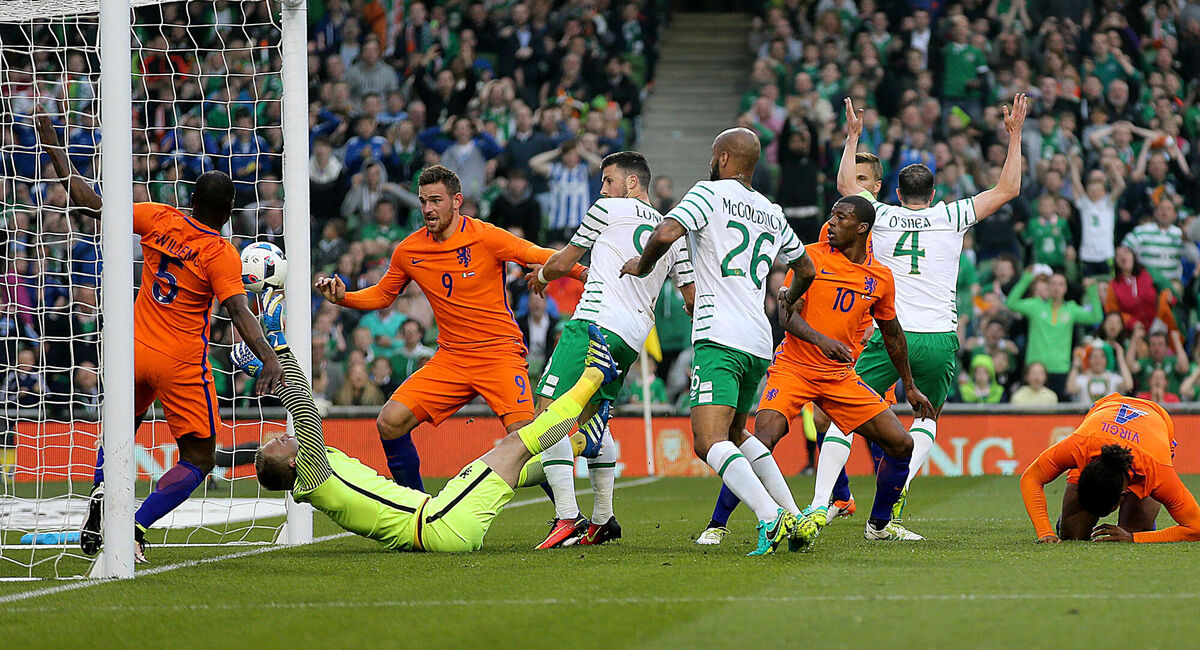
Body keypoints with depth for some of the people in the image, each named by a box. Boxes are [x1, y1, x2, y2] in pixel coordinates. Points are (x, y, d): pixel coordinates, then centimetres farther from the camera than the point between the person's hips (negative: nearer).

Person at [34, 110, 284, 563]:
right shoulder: (222, 255, -13)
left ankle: (100, 501, 3)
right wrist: (270, 358, -33)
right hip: (182, 364, -4)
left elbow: (91, 205, -1)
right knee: (199, 459, 6)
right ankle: (136, 526, -13)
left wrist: (54, 151, 6)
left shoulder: (159, 220, -4)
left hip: (135, 352, 4)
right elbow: (239, 311, -25)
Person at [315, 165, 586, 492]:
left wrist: (582, 272, -27)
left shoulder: (484, 237, -9)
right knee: (390, 423, -10)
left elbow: (538, 256, -12)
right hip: (450, 358, 5)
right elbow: (382, 295, 19)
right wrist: (342, 297, 1)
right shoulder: (409, 251, 4)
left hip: (500, 352, -4)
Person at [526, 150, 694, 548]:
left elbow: (563, 264, 14)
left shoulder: (609, 210, 6)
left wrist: (541, 275, 36)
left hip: (594, 324, -8)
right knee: (592, 418, 23)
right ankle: (603, 521, 20)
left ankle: (567, 518, -22)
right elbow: (693, 297, 21)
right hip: (634, 338, 8)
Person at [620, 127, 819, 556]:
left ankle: (770, 517, -36)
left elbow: (665, 235, -16)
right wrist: (786, 304, 56)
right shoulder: (773, 214, 21)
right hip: (759, 343, 8)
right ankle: (795, 518, 14)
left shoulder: (711, 193, 0)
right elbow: (806, 270, 35)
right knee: (735, 434, 25)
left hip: (719, 338, -8)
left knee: (710, 443, -16)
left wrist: (642, 264, 5)